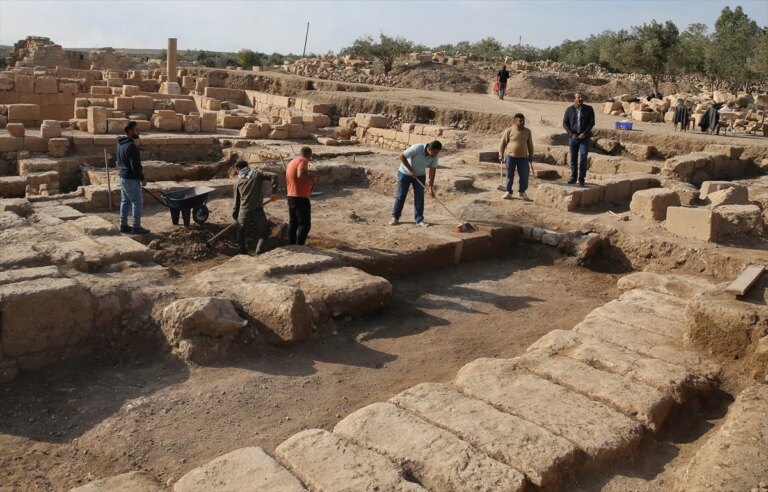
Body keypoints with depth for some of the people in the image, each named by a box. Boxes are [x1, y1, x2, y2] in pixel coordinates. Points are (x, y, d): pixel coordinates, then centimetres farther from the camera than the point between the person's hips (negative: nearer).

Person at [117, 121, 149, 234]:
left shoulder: (121, 143, 10)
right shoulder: (131, 146, -22)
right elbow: (135, 165, -23)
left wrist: (140, 169, 17)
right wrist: (142, 178, -14)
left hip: (122, 176, 10)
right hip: (130, 178, -10)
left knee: (125, 201, 16)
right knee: (138, 202, -3)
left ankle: (123, 225, 21)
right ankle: (136, 227, 0)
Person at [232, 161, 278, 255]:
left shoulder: (237, 181, 11)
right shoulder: (257, 173, 7)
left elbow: (237, 201, 12)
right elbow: (273, 176, -7)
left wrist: (234, 215, 21)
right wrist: (274, 192, -7)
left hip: (244, 213, 2)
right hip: (258, 211, -2)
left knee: (241, 233, 25)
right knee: (264, 233, 14)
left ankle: (242, 253, 26)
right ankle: (258, 253, -1)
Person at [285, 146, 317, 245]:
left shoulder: (291, 162, 18)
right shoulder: (303, 161, -10)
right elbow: (301, 174, -31)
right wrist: (312, 178, -14)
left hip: (291, 196, 10)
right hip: (300, 197, -10)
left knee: (293, 224, 14)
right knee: (305, 225, -7)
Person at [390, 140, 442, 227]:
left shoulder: (434, 157, -17)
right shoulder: (417, 148, -32)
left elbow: (432, 171, -12)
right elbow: (402, 156, -24)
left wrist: (431, 186, -18)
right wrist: (410, 170, -23)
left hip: (420, 175, 4)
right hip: (405, 173, -4)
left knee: (419, 197, 0)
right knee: (400, 196, 0)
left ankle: (419, 219, 6)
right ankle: (395, 217, 11)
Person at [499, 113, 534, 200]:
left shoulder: (527, 131, 5)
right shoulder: (509, 131, -6)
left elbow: (530, 145, 13)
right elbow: (502, 143, -1)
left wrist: (531, 156, 12)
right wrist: (501, 155, -5)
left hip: (523, 157, 2)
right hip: (510, 156, -2)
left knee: (524, 176, 1)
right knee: (510, 175, 4)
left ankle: (522, 191, 19)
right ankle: (508, 192, 17)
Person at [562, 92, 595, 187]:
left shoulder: (588, 109, 0)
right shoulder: (569, 110, 2)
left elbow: (592, 122, -3)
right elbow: (565, 123, 1)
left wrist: (584, 133, -13)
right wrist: (571, 134, -10)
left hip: (584, 138, -2)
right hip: (573, 138, 2)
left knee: (583, 159, -7)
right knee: (573, 159, 8)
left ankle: (581, 179, 0)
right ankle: (573, 177, 20)